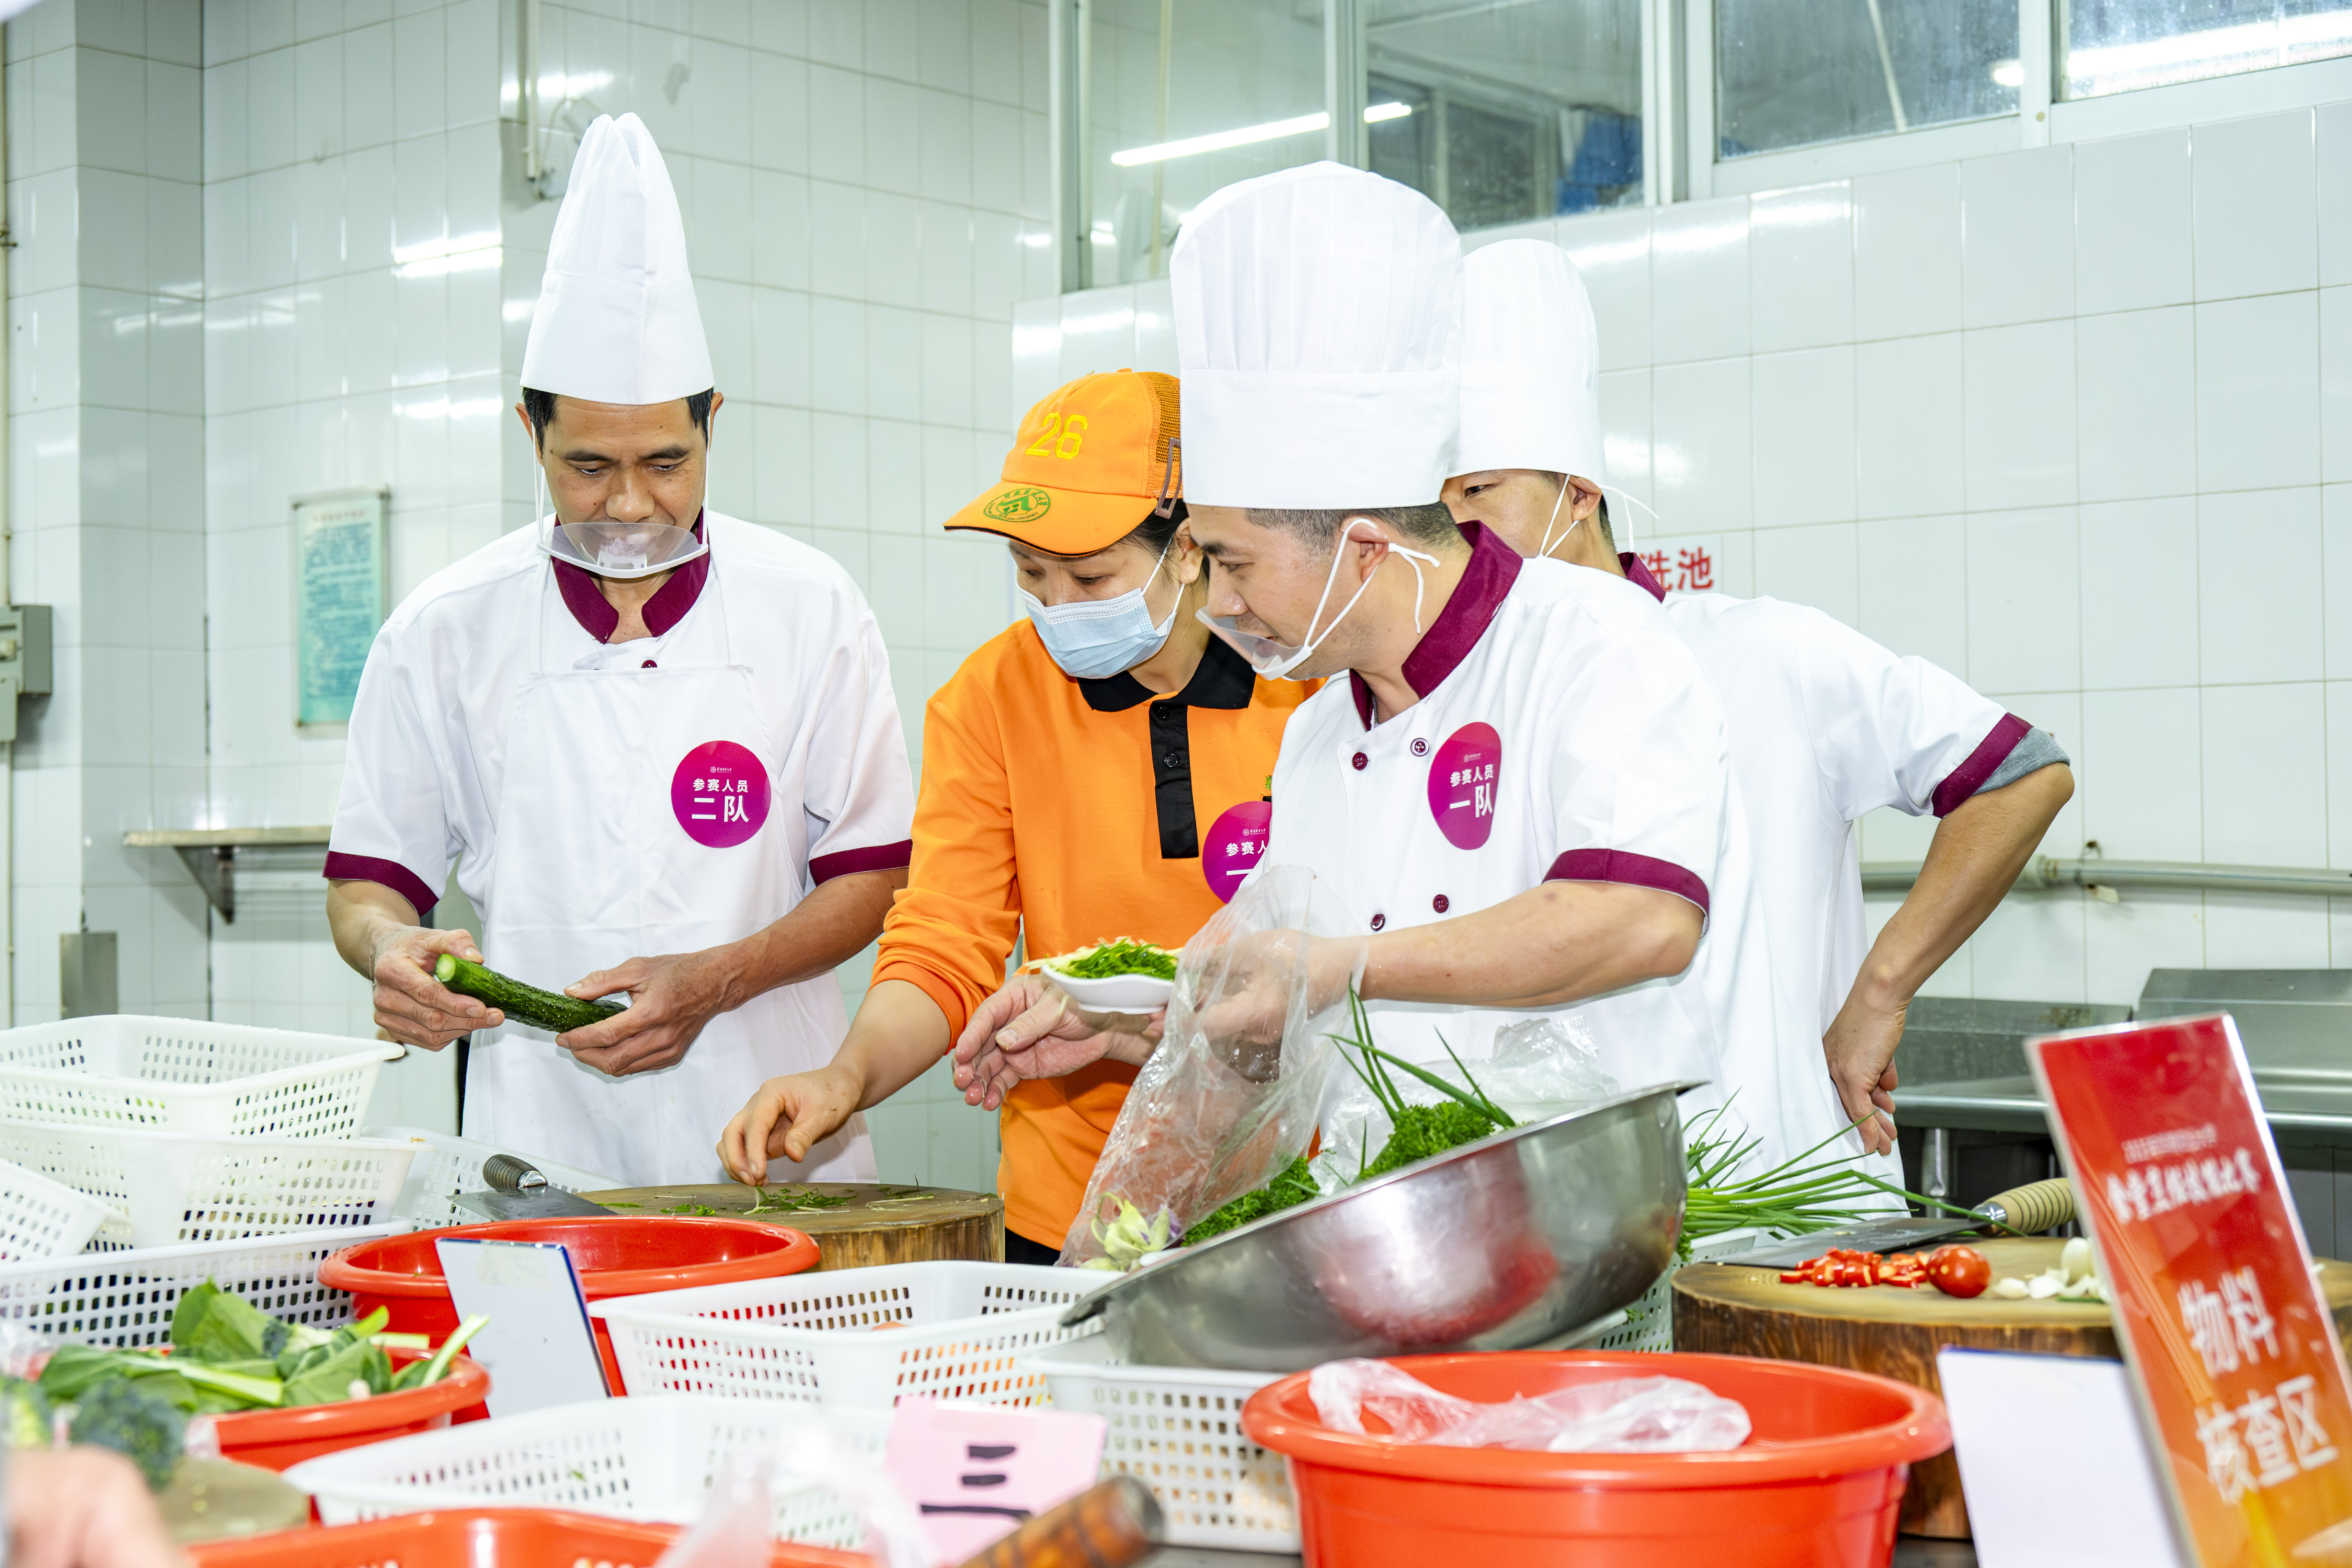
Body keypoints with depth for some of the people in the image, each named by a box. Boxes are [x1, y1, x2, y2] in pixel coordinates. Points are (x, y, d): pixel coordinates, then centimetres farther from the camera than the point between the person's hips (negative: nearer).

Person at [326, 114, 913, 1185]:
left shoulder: (810, 611, 4)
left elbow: (873, 874, 6)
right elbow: (368, 878, 12)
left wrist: (713, 980, -10)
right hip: (539, 1138, 1)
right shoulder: (444, 633, 5)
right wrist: (391, 948, -11)